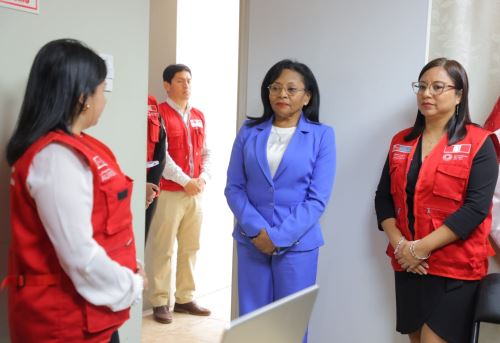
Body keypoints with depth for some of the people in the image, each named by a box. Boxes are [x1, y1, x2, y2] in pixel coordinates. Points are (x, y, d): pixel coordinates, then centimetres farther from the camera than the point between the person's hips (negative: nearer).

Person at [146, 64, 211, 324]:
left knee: (190, 248, 11)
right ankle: (159, 302, 10)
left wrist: (203, 178, -3)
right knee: (162, 250, -1)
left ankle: (185, 298, 22)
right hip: (169, 193, -6)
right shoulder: (159, 113, -6)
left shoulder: (199, 117, 14)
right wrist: (185, 181, -14)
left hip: (195, 193, 6)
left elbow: (205, 152, 14)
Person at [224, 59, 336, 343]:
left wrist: (278, 237, -14)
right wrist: (257, 229, -13)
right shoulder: (249, 132, 4)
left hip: (297, 245, -2)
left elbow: (317, 199, -8)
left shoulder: (322, 135, -3)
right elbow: (234, 187, 2)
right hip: (251, 242, 3)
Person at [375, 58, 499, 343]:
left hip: (455, 269, -5)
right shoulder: (401, 142, 9)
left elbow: (476, 207, -15)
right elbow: (383, 198, 6)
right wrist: (399, 245, -9)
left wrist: (421, 247, -18)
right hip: (408, 266, 5)